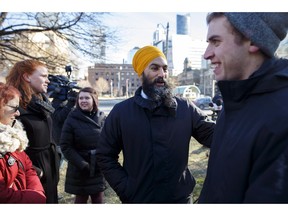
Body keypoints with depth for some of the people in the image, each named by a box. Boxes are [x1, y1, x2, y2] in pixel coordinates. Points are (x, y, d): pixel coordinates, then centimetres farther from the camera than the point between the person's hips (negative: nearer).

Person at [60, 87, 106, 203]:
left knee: (98, 199, 12)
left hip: (99, 169, 2)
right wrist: (82, 164, -17)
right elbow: (65, 146, -11)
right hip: (79, 170, -2)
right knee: (81, 199, 13)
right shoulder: (72, 119, -8)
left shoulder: (102, 118, 0)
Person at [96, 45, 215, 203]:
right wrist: (125, 189, -8)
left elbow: (213, 135, -5)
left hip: (179, 198, 1)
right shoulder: (121, 112, -4)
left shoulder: (185, 108, -2)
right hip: (138, 199, -1)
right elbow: (104, 155, 0)